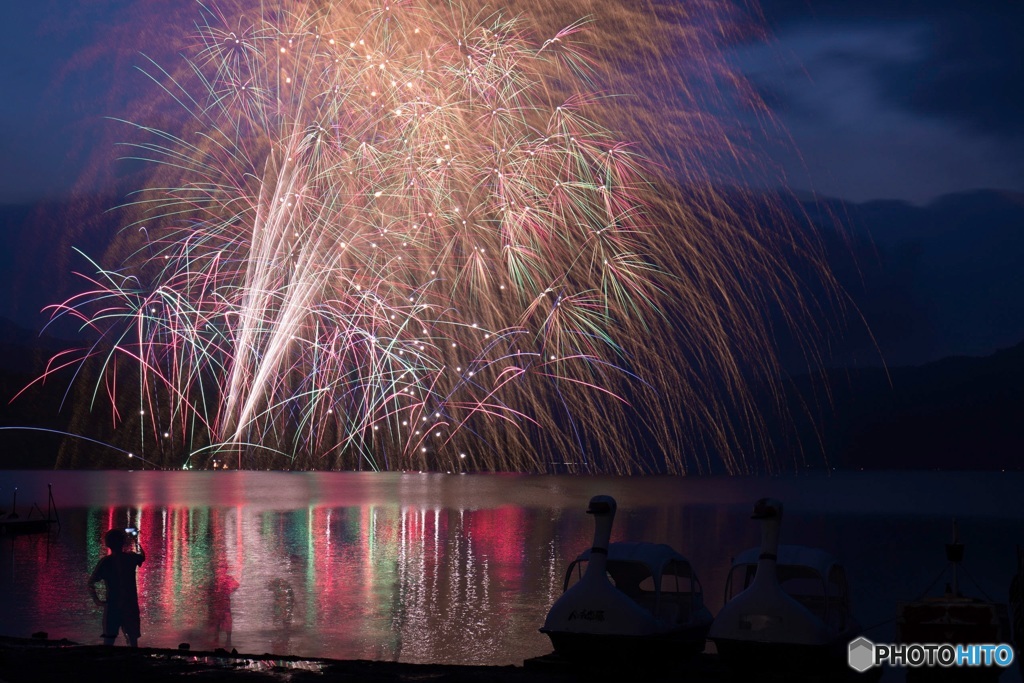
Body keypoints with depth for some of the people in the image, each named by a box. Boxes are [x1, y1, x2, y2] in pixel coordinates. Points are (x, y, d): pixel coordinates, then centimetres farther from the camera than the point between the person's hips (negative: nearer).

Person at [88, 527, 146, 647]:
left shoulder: (105, 562, -7)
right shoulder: (130, 558, -2)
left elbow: (91, 583, -9)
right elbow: (142, 555, 22)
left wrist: (96, 600, -1)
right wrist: (135, 542, 36)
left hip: (112, 606, -1)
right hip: (130, 605, 1)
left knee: (108, 642, 5)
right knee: (133, 641, 10)